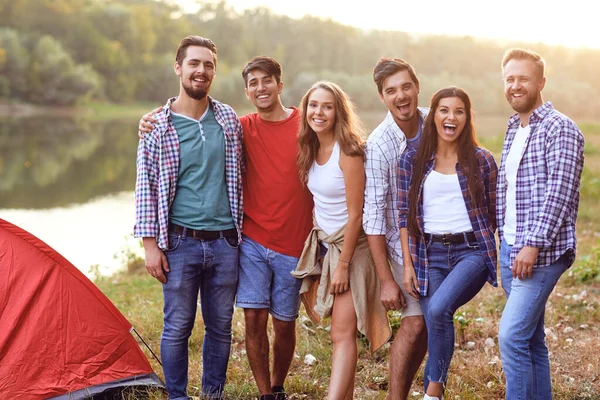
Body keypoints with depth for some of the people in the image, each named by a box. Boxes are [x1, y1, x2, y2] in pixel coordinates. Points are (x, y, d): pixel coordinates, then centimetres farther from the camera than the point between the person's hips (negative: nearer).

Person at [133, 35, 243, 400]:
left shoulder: (229, 120, 5)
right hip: (181, 243, -3)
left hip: (225, 242, 3)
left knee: (221, 327, 12)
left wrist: (241, 229, 11)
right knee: (177, 328, 5)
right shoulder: (158, 126, -4)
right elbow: (147, 188, -2)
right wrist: (150, 244, -6)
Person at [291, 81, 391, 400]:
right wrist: (325, 255, 10)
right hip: (322, 244, 7)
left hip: (350, 245, -7)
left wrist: (343, 265, -16)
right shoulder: (311, 149, 5)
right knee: (339, 331, 11)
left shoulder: (348, 153, -18)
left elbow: (355, 215, -17)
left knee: (343, 333, -12)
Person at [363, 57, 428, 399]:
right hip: (404, 242, -5)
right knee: (415, 322, -9)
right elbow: (373, 216, -20)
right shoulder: (379, 144, -21)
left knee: (430, 322, 11)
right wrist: (386, 280, -21)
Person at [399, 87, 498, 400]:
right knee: (434, 325, -3)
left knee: (439, 309, -26)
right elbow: (405, 215, 6)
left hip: (472, 251, -2)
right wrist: (408, 265, 1)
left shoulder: (481, 160, 3)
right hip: (429, 254, 2)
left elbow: (494, 214, 8)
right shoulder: (412, 160, 6)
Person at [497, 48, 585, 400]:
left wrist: (533, 246, -22)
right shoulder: (513, 129, 16)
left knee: (512, 335, -15)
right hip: (510, 248, 8)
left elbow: (560, 192, -18)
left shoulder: (560, 129, -10)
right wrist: (505, 241, 12)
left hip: (541, 252, -8)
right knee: (531, 338, 13)